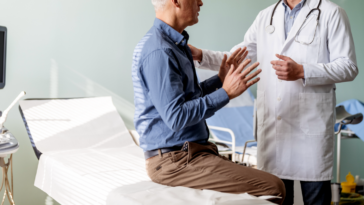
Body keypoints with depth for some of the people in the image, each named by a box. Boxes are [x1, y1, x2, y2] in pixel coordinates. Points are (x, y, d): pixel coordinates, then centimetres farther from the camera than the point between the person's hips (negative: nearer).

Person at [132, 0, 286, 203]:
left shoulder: (175, 44, 14)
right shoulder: (158, 51, -19)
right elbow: (176, 117, -24)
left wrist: (220, 80, 15)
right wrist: (225, 93, -19)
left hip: (187, 151, 11)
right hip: (175, 161, -11)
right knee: (273, 188, -16)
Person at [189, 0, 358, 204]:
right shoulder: (265, 17, 13)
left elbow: (349, 66, -6)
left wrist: (302, 72, -18)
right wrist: (201, 55, 0)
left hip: (311, 124, -4)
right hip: (272, 123, 4)